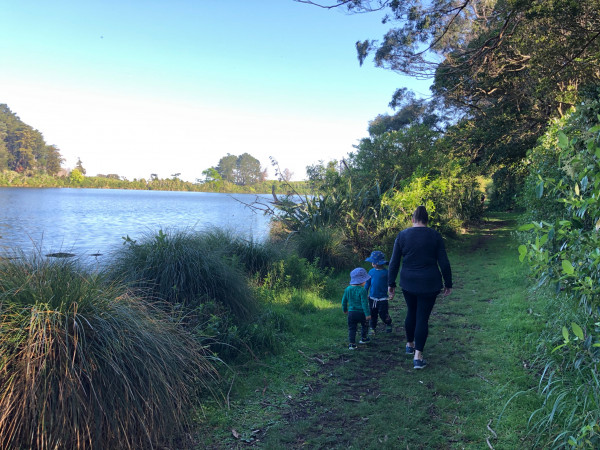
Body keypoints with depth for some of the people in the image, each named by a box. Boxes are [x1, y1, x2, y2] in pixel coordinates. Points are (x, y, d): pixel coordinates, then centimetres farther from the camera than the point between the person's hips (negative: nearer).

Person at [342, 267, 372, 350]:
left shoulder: (347, 289, 2)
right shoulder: (362, 290, -16)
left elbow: (344, 301, 10)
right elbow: (364, 303, -18)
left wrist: (344, 309, 25)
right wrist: (367, 314, -13)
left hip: (351, 312, 4)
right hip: (361, 312, -3)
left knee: (352, 328, 7)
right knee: (364, 326, 22)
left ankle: (351, 343, 0)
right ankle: (363, 338, 37)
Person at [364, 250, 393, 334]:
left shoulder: (386, 272, -9)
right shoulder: (371, 271, 2)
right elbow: (367, 283, 10)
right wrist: (365, 295, 9)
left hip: (382, 298, -4)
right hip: (372, 298, 4)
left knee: (383, 314, 2)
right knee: (373, 314, 10)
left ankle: (388, 325, 28)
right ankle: (373, 327, 24)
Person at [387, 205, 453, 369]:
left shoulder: (402, 235, -2)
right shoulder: (435, 236, -5)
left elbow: (394, 262, -1)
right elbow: (444, 262, -4)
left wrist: (391, 283, 7)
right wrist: (448, 284, 6)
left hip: (408, 283, 2)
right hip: (429, 284, -2)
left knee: (411, 312, 22)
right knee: (423, 317, 3)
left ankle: (409, 344, 38)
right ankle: (418, 356, 1)